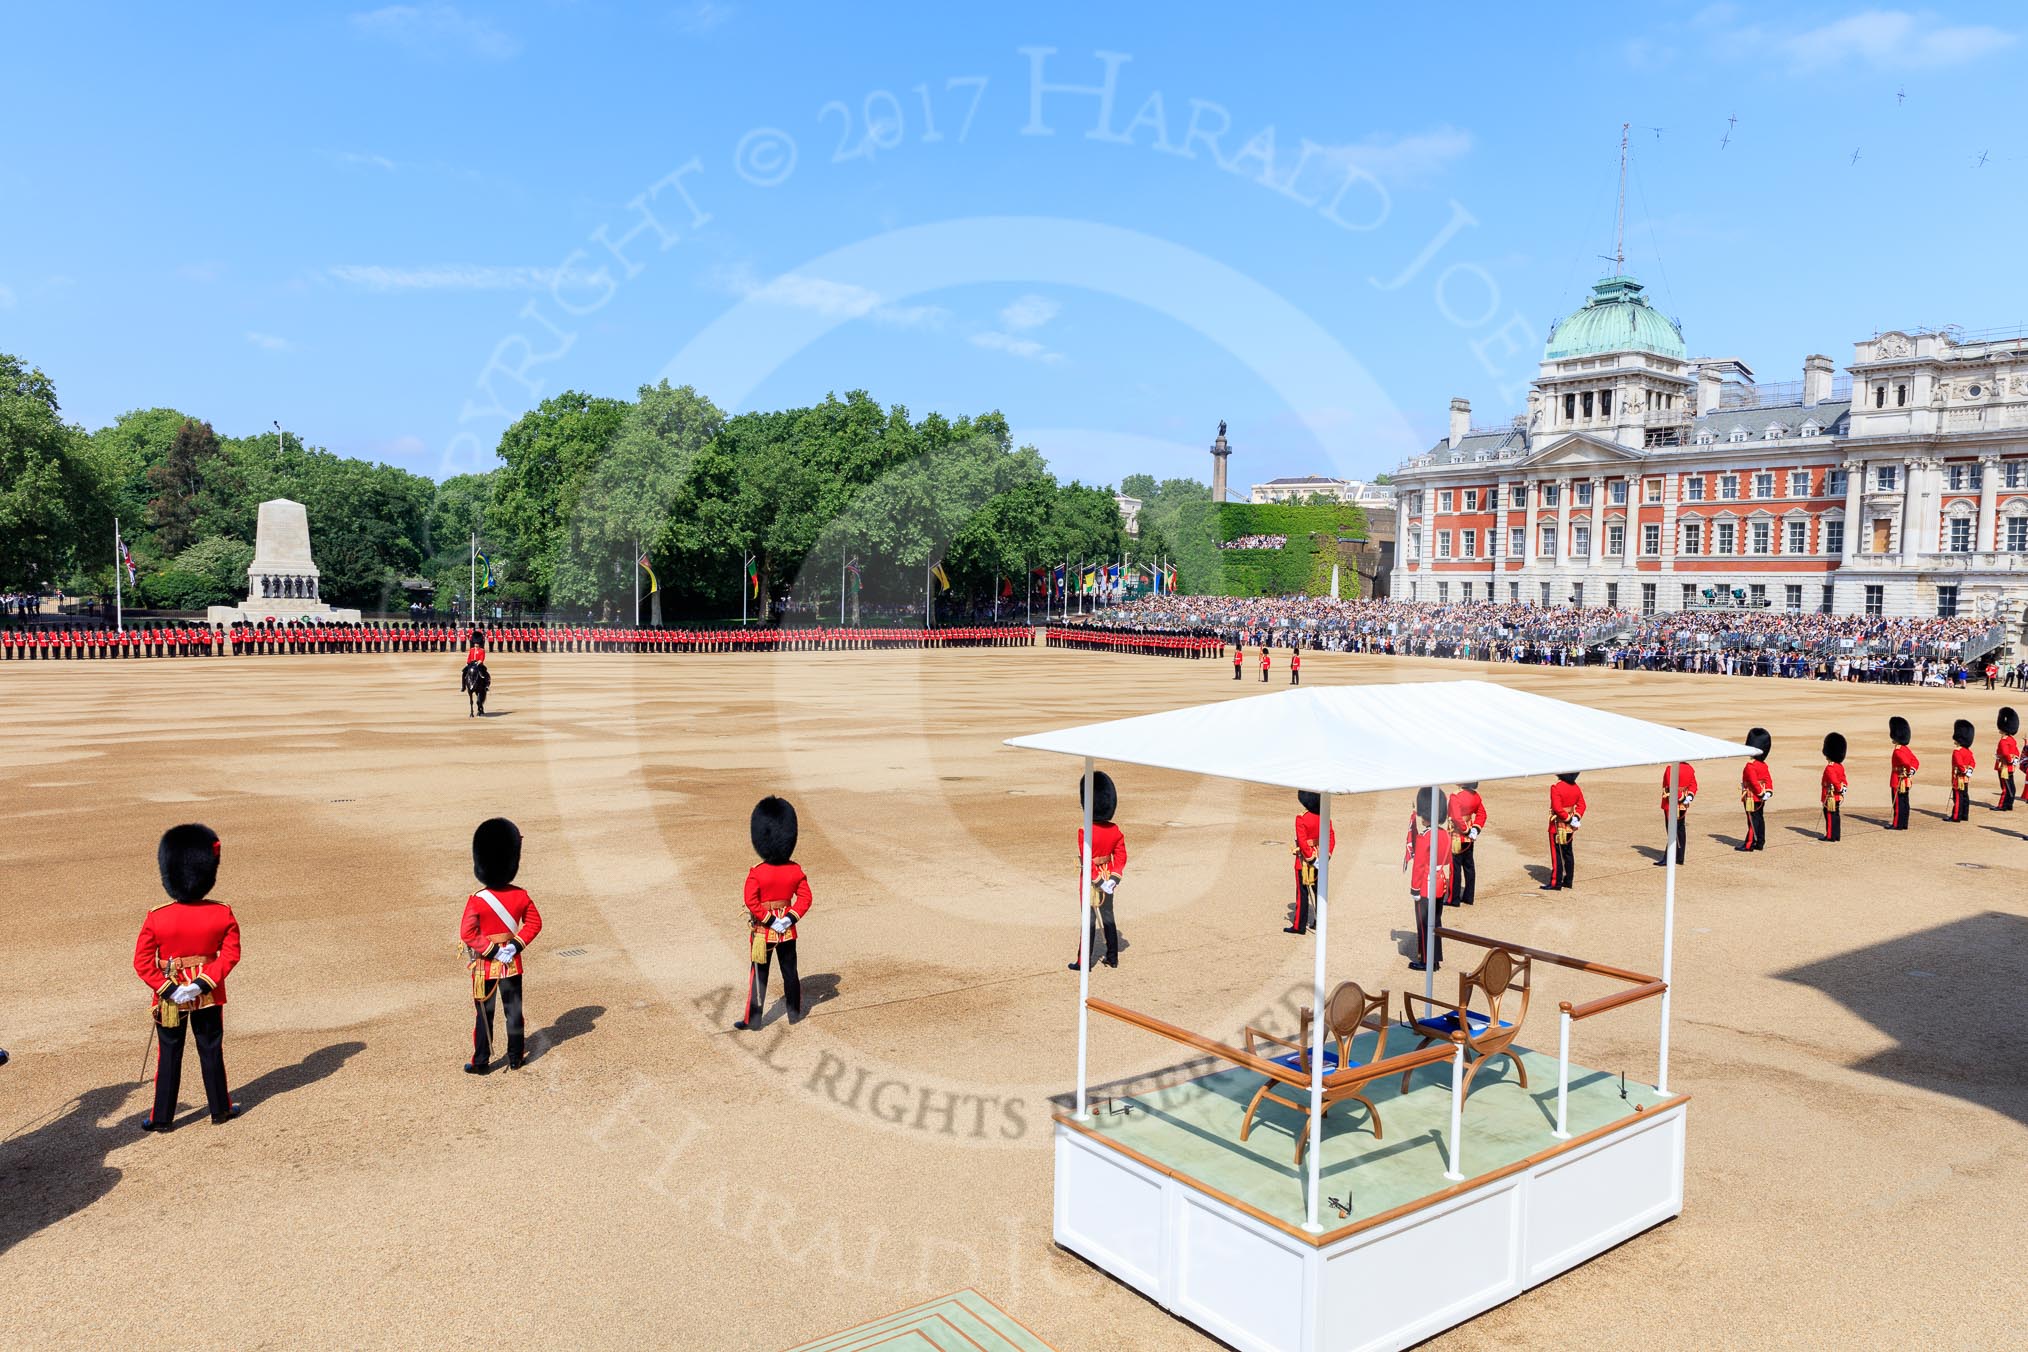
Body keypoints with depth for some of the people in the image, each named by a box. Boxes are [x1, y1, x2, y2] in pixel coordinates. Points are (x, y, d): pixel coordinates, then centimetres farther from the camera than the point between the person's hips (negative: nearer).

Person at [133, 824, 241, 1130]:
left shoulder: (156, 918, -13)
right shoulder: (223, 914, -11)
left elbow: (142, 962, -14)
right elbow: (231, 955, -14)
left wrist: (168, 990, -13)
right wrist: (203, 983, -16)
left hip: (169, 996, -1)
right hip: (210, 994, 1)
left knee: (169, 1055, 12)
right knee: (211, 1051, 14)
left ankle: (162, 1117, 19)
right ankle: (220, 1108, 23)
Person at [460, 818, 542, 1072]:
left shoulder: (477, 901, -19)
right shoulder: (521, 896, -8)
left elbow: (468, 934, -20)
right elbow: (534, 923, -1)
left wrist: (492, 950, -13)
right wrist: (516, 945, -4)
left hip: (485, 965, -3)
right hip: (512, 963, 3)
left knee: (484, 1014, 9)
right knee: (514, 1011, 13)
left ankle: (481, 1063, 17)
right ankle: (516, 1058, 22)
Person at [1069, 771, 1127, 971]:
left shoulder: (1085, 832, -22)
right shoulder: (1114, 830, -4)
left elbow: (1087, 862, -22)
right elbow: (1121, 856, -3)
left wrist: (1098, 882, -16)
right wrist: (1114, 878, -5)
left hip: (1092, 880, -5)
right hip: (1108, 877, 5)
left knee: (1089, 920, 4)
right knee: (1108, 917, 17)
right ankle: (1112, 958, 26)